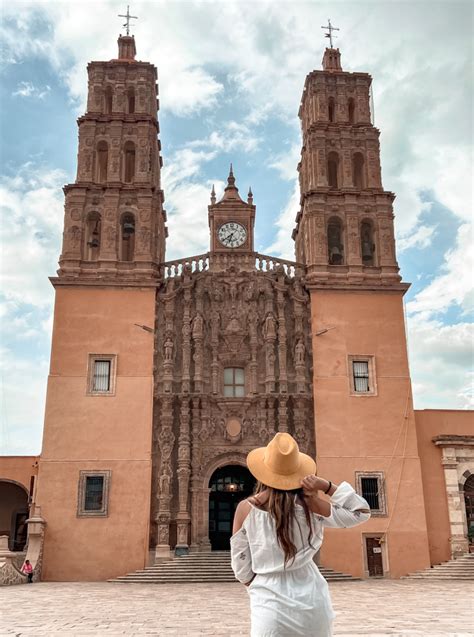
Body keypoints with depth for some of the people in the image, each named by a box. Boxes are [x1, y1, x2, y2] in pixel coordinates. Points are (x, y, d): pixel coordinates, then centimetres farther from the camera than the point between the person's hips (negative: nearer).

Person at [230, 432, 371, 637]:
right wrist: (327, 486, -5)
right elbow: (361, 512, 2)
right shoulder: (307, 504, -6)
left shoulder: (246, 508, -5)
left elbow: (242, 570, 1)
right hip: (311, 603, 2)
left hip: (270, 607, -1)